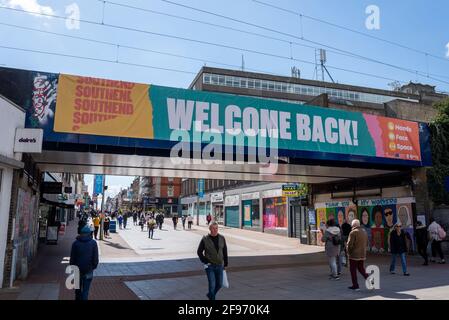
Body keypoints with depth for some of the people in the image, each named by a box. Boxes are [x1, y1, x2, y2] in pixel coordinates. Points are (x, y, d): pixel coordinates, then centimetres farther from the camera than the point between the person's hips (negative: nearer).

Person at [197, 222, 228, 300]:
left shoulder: (222, 238, -1)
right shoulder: (205, 239, -10)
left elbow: (225, 252, 6)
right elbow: (199, 252, -2)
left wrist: (225, 264, 7)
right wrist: (205, 261, -8)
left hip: (219, 266, 4)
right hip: (210, 266, -3)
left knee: (219, 284, 12)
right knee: (212, 285, -4)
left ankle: (210, 294, 39)